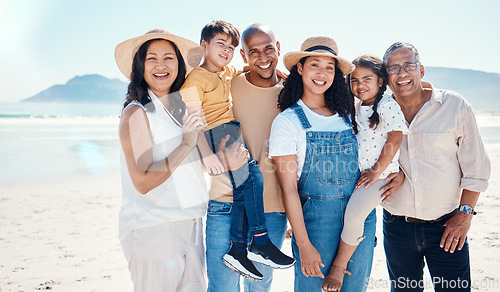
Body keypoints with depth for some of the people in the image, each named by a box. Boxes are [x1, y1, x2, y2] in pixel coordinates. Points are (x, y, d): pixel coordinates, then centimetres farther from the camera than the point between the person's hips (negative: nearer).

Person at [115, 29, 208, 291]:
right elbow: (143, 181, -18)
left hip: (190, 225, 7)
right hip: (153, 228, -7)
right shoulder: (136, 112, -11)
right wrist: (186, 144, -16)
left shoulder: (180, 107, 12)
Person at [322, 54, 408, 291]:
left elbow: (394, 139, -16)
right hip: (357, 172, 8)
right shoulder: (358, 106, 9)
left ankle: (339, 267, -7)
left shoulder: (388, 105, -12)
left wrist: (376, 171, -15)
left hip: (380, 174, -8)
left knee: (354, 212, -23)